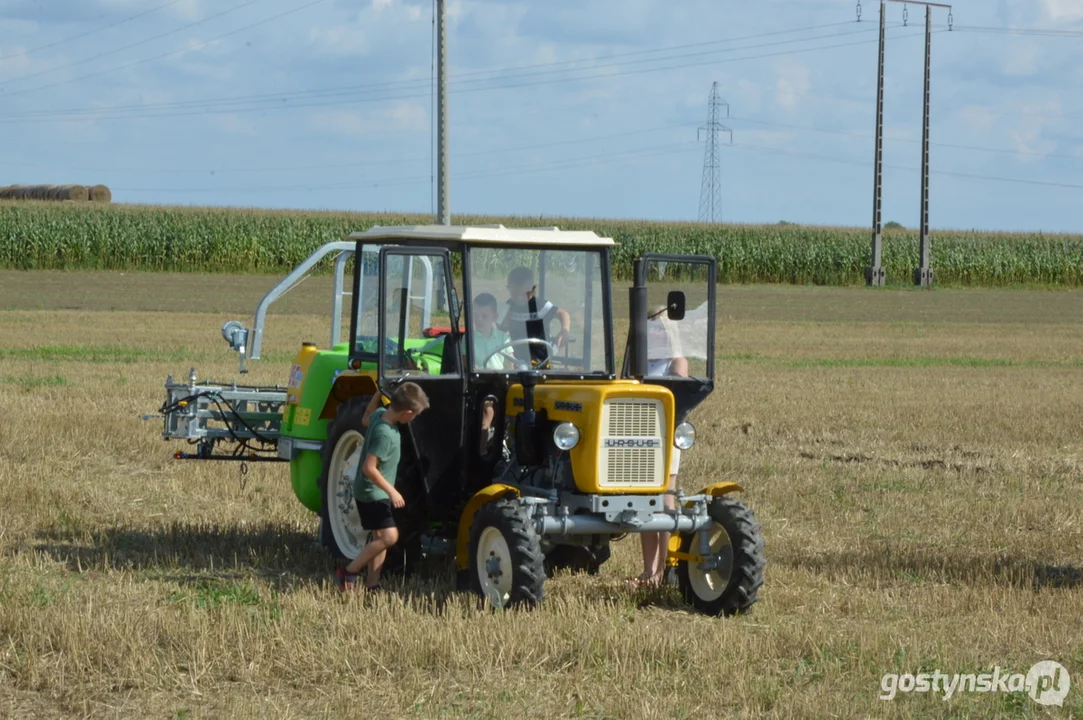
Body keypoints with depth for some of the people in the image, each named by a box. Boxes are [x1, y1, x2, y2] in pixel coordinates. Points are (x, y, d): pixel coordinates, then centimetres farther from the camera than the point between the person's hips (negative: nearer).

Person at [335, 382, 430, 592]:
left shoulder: (380, 414, -2)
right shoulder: (385, 434, -28)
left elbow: (365, 420, 23)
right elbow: (369, 468, -30)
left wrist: (379, 394, 20)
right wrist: (391, 491, -25)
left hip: (376, 493, 10)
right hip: (372, 493, -10)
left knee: (380, 537, 12)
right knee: (389, 536, -16)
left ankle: (372, 585, 16)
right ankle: (348, 573, -6)